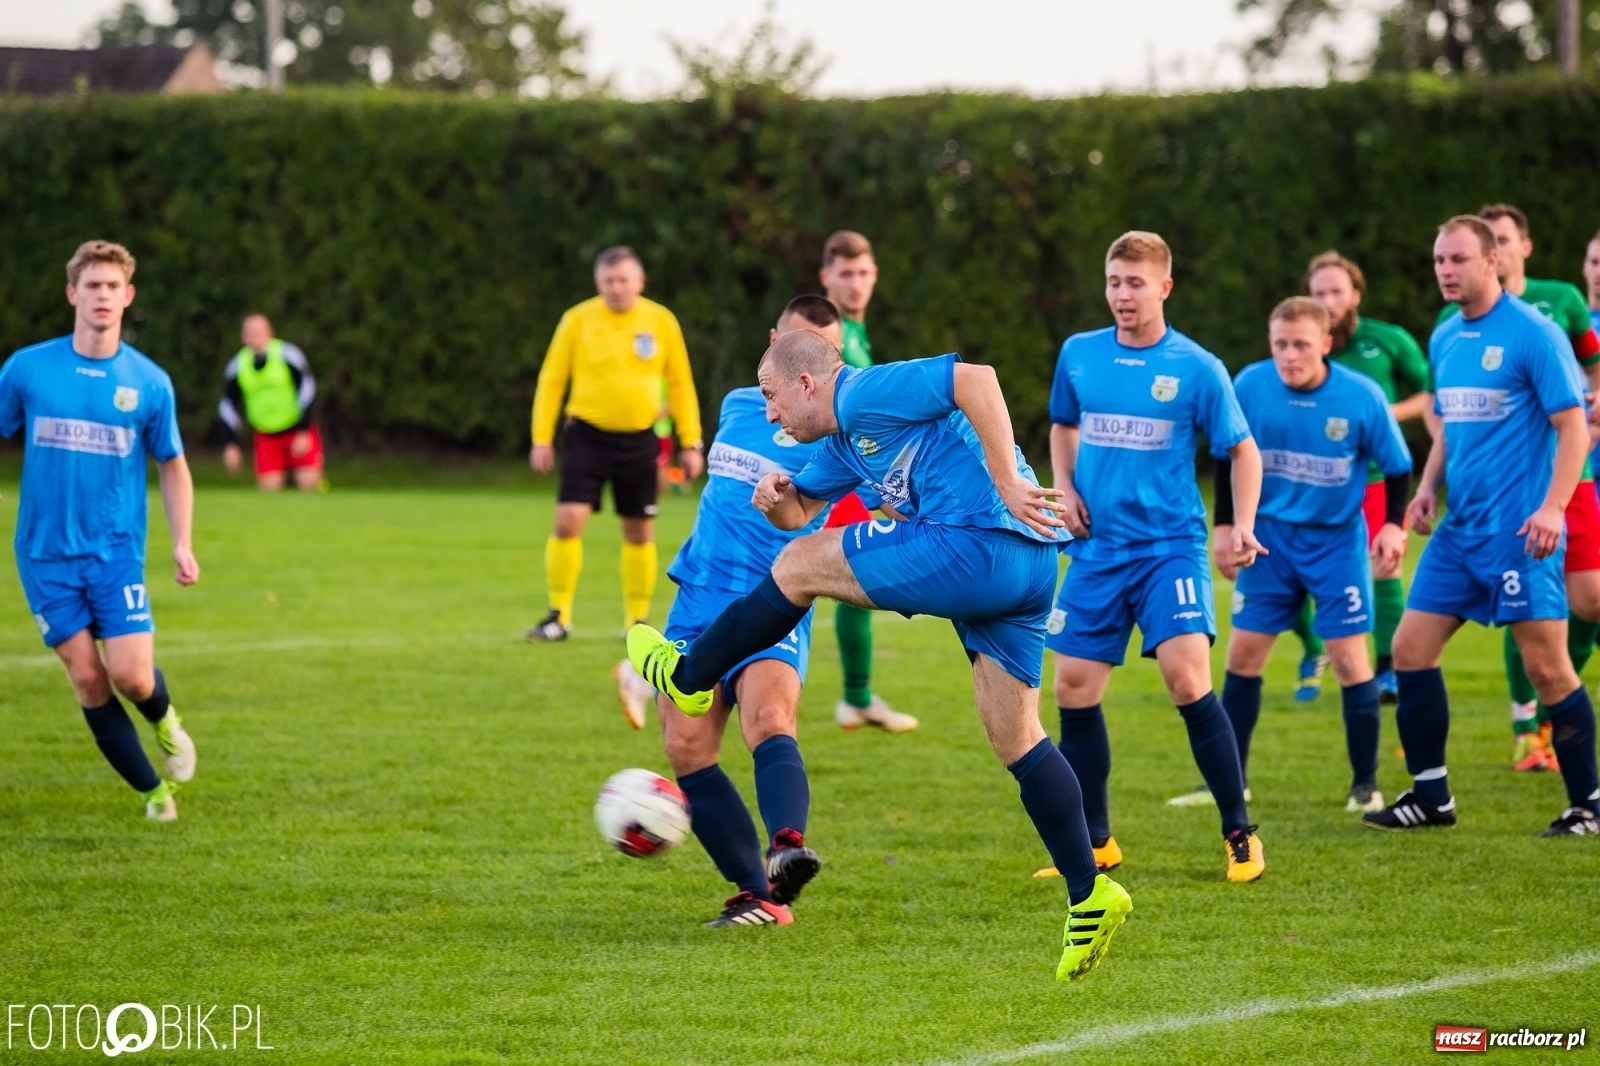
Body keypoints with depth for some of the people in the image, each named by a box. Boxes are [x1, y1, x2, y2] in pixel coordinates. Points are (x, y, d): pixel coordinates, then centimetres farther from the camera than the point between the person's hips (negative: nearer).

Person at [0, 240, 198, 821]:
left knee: (131, 676, -11)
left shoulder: (150, 382, -1)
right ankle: (152, 789, 15)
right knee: (87, 678, -2)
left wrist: (182, 544, -1)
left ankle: (164, 719, 26)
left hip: (117, 552, 0)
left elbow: (173, 465, 10)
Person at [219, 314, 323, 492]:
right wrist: (231, 445, 2)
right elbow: (228, 406, 7)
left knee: (308, 482, -14)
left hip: (298, 430, -3)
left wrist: (303, 432, -14)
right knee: (268, 487, -11)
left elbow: (307, 390, -10)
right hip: (266, 436, 3)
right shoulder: (237, 366, -2)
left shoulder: (288, 355, -13)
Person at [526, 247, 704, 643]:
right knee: (568, 521, -13)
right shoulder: (577, 320, -3)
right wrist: (542, 438, -2)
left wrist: (691, 443, 6)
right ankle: (559, 616, -3)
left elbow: (680, 384, 9)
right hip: (587, 436, -2)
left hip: (639, 440, 2)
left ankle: (638, 621, 18)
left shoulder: (661, 322, 1)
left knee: (640, 534, 6)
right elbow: (552, 379, 3)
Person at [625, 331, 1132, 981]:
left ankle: (688, 677, 19)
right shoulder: (845, 440, 26)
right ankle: (1090, 894, 6)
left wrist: (1007, 483, -19)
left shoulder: (866, 392, -6)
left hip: (974, 545, -11)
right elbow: (800, 509, 36)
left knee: (800, 566, 4)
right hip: (1029, 571, 11)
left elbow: (977, 380, -17)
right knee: (1015, 738, 11)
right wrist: (776, 500, 12)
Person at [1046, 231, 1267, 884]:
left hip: (1170, 547, -4)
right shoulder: (1079, 355, 5)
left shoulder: (1197, 369, -5)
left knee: (1188, 682, -18)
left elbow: (1242, 449, 4)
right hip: (1097, 551, 4)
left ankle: (1240, 836, -7)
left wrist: (1243, 526, -9)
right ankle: (1094, 843, 18)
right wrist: (1064, 488, 7)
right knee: (1073, 691, 3)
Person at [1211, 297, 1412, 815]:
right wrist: (1225, 525, 1)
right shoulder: (1249, 386, -11)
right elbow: (1228, 457, 4)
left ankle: (1366, 784, 7)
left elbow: (1397, 466, -3)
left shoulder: (1363, 396, -15)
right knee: (1242, 655, 3)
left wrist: (1394, 525, -15)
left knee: (1349, 658, -6)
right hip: (1270, 536, 2)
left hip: (1336, 540, -2)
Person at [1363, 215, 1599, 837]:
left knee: (1547, 668, -6)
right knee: (1410, 649, 4)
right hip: (1458, 529, 8)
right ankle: (1431, 796, 14)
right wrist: (1428, 485, 8)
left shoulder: (1534, 335, -10)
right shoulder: (1444, 339, 13)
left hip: (1518, 532, -8)